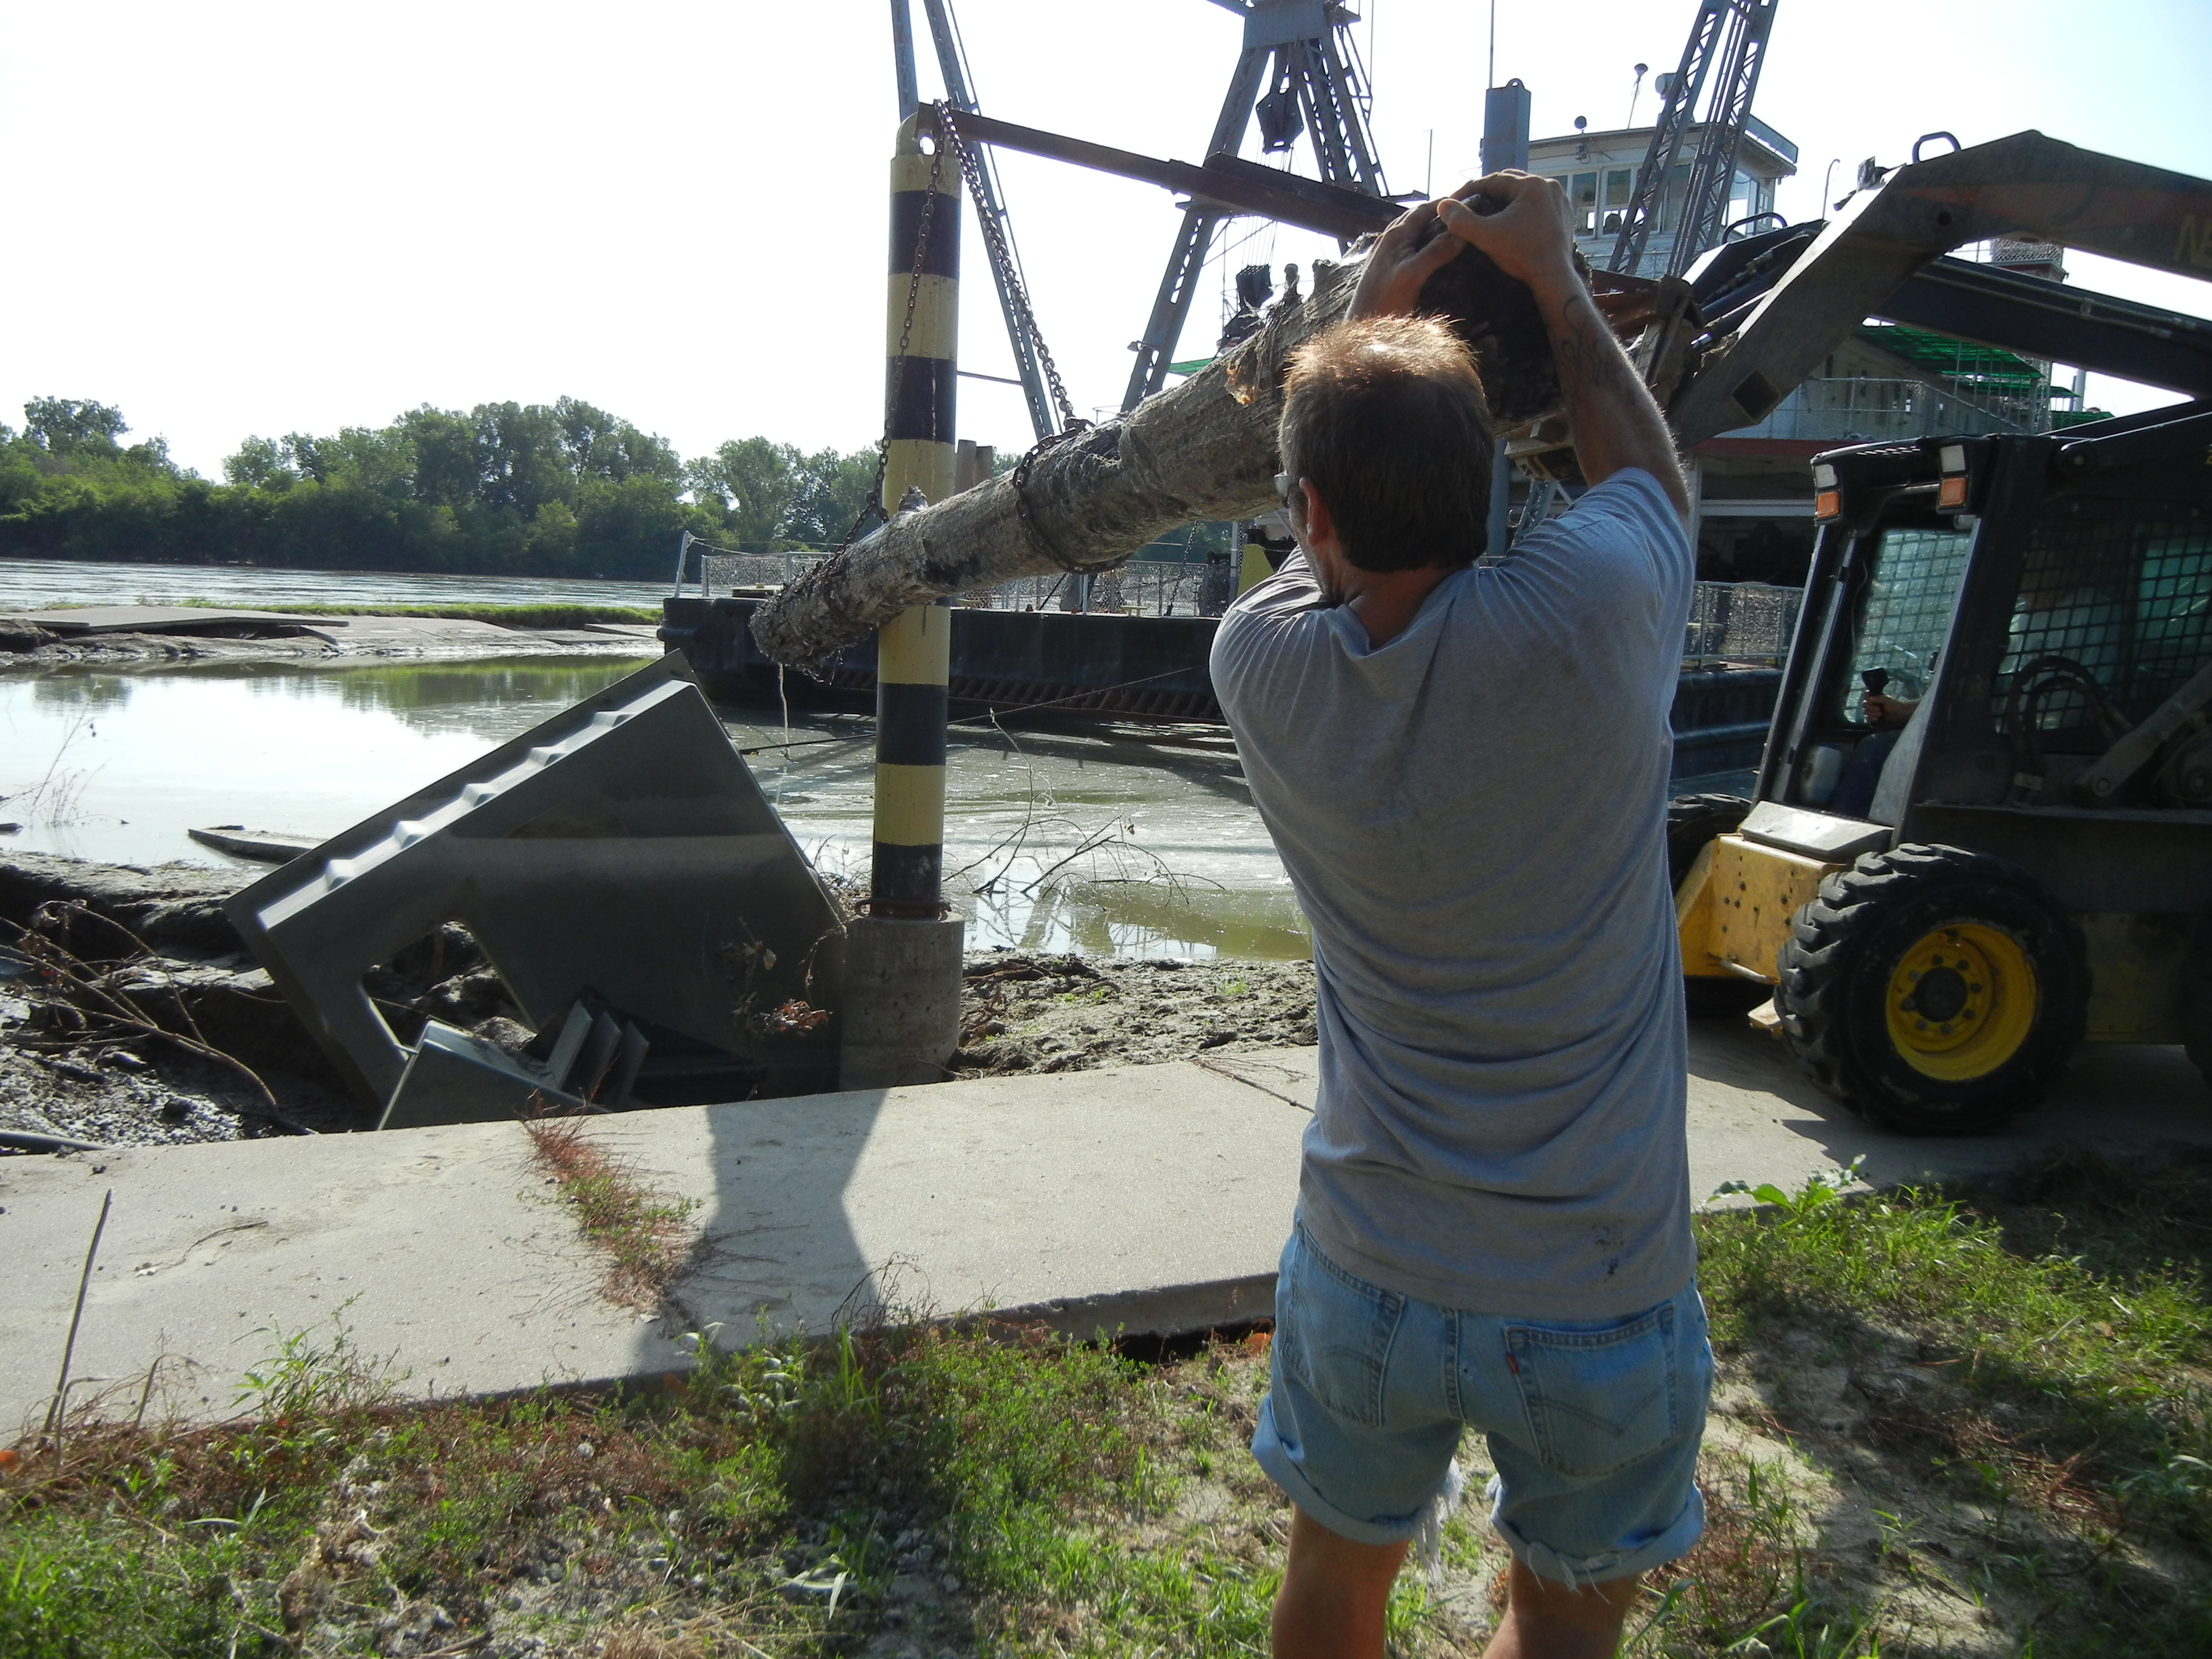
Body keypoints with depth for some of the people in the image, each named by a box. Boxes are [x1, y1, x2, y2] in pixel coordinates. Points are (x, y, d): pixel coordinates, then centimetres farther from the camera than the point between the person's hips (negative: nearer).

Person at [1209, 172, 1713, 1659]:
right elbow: (1645, 462, 3)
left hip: (1369, 1273, 2)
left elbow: (1327, 550, 12)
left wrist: (1375, 313, 15)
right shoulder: (1587, 616, -22)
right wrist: (1552, 273, 14)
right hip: (1597, 1298, -1)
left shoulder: (1263, 662, -13)